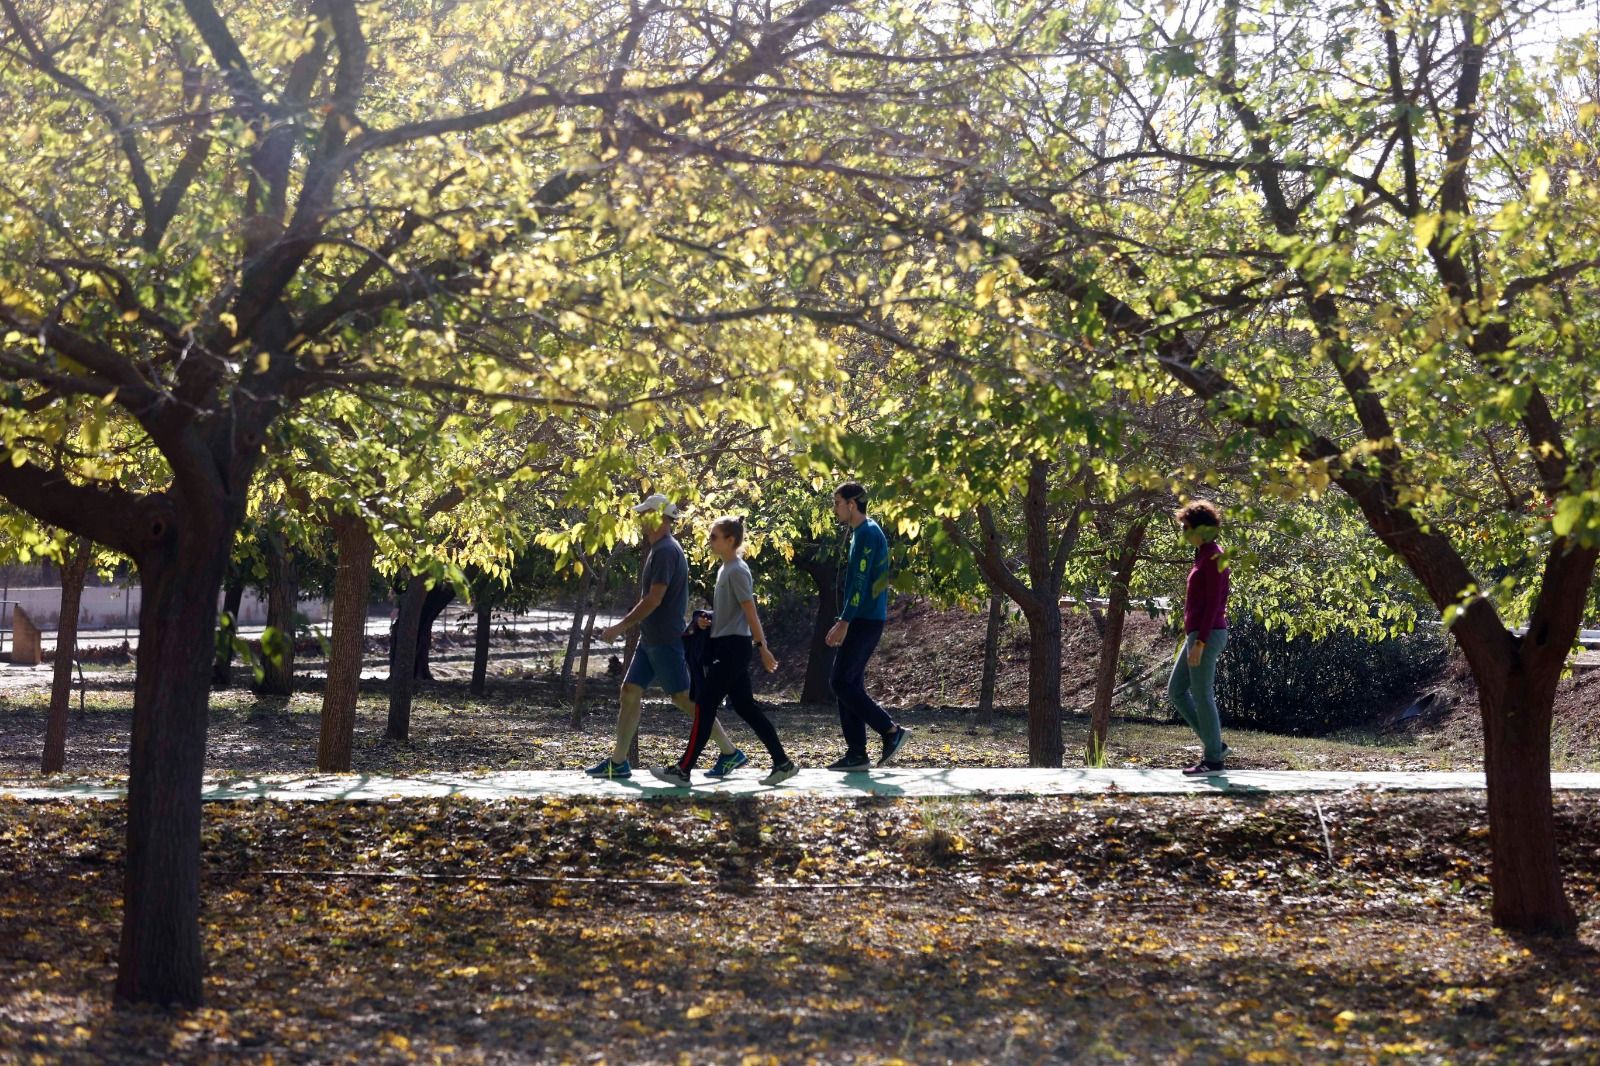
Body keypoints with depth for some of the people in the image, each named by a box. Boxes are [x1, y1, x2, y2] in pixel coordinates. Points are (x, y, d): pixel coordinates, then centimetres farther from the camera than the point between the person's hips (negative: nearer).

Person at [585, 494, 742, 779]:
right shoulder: (660, 549, 14)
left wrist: (621, 627, -18)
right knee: (630, 691, 7)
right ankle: (618, 762, 9)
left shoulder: (666, 551, -17)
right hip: (650, 639, 10)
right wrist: (628, 625, 22)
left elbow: (654, 599, -22)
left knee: (683, 697, -6)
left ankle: (730, 753, 1)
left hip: (665, 640, -10)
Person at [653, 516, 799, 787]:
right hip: (727, 646, 10)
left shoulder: (737, 571, -14)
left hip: (733, 647, -10)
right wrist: (707, 619, 12)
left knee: (705, 705, -8)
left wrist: (762, 647, -18)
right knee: (746, 707, 10)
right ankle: (782, 762, 11)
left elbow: (750, 611, -17)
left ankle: (683, 769, -6)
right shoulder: (726, 568, 15)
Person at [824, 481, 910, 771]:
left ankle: (892, 731, -8)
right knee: (850, 684, 9)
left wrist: (844, 622, -22)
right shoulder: (864, 533, 18)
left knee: (841, 683, -9)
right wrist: (845, 623, 23)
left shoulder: (867, 534, -14)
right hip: (865, 620, 10)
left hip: (865, 621, -10)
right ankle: (856, 754, 9)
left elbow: (860, 582, -20)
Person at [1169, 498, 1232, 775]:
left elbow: (1213, 603, -19)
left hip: (1206, 635, -10)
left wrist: (1199, 642, -21)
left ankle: (1213, 758, 5)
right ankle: (1214, 744, 15)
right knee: (1176, 690, 12)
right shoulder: (1204, 555, 15)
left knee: (1202, 696, -4)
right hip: (1198, 635, 10)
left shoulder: (1213, 557, -14)